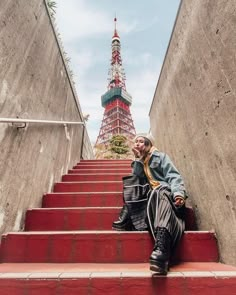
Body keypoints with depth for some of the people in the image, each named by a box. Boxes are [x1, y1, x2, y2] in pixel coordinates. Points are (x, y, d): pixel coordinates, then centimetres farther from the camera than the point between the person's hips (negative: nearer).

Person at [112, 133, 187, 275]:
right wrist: (138, 158, -1)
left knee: (159, 196, -38)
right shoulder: (139, 161, 24)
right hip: (149, 194, 5)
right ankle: (125, 220, -25)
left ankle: (161, 250, -56)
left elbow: (174, 176, -4)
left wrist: (178, 193, -23)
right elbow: (136, 179, 4)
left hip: (164, 190, -5)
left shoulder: (161, 156, 9)